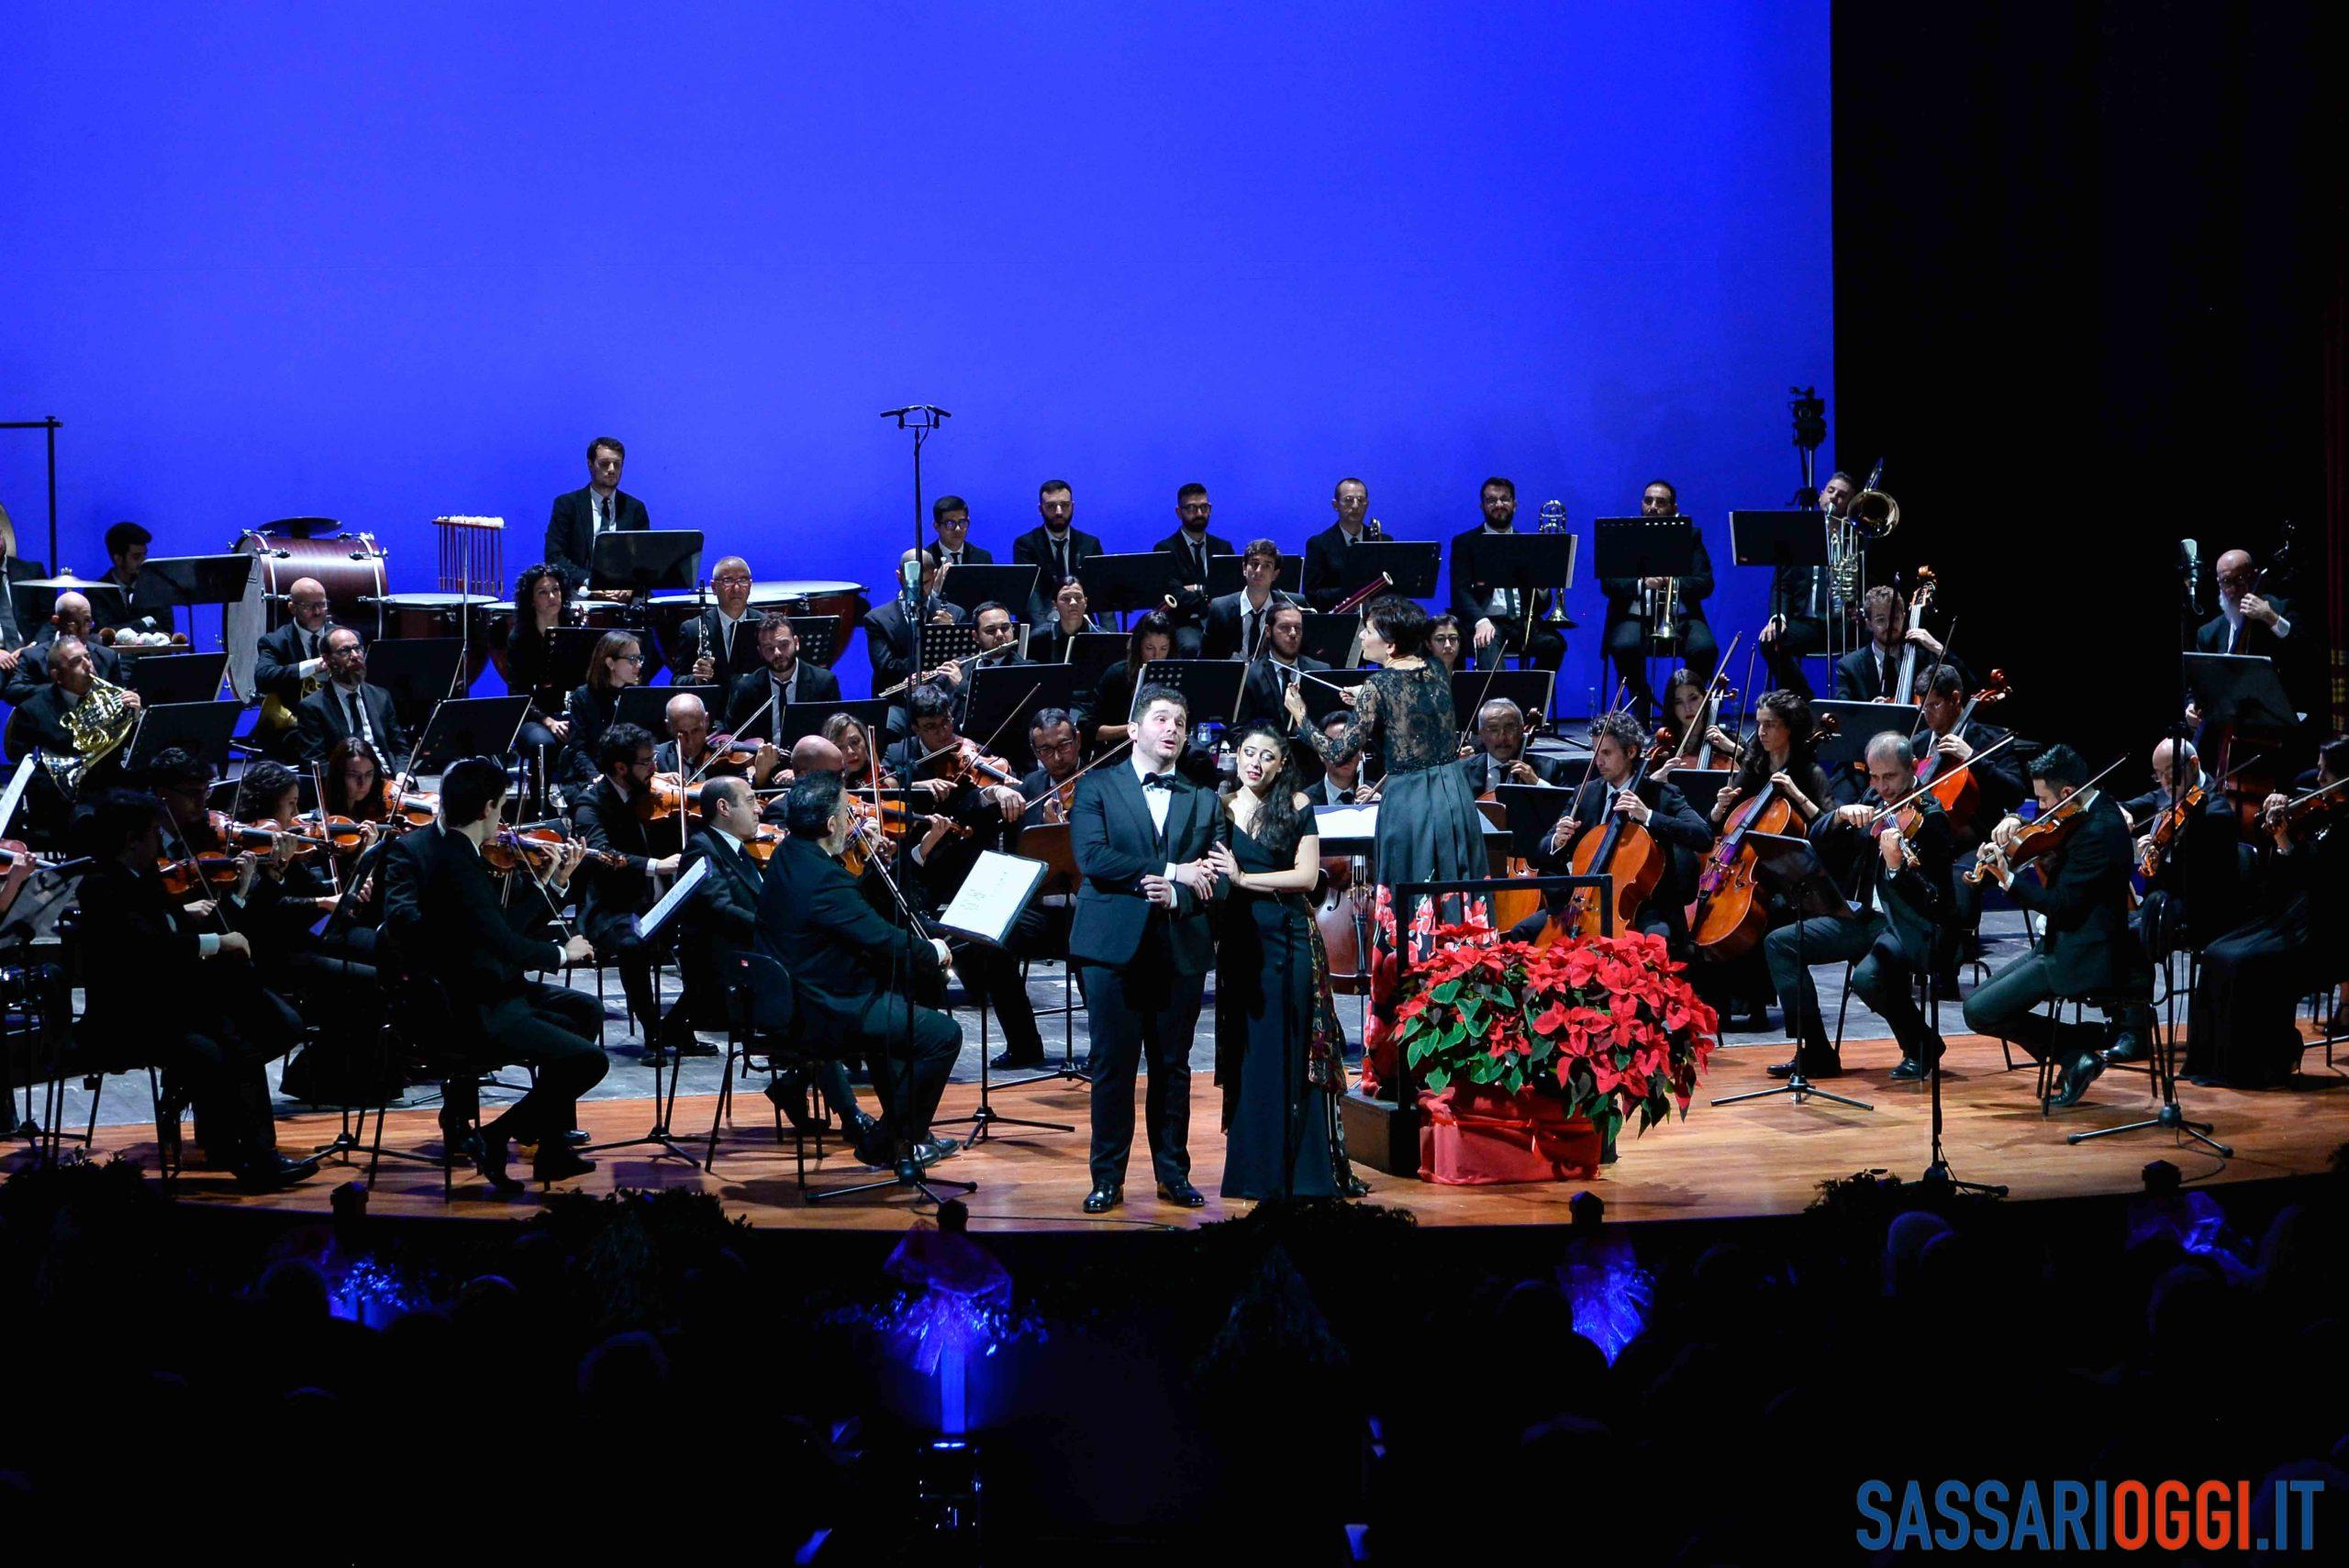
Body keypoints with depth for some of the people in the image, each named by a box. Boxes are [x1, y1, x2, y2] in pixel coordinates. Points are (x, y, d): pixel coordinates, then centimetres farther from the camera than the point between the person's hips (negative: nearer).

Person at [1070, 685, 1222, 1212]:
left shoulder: (1202, 801, 14)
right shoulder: (1097, 787, 5)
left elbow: (1214, 880, 5)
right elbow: (1093, 858, -10)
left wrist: (1176, 895, -16)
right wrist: (1172, 871, -11)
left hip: (1181, 947, 3)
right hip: (1114, 946, -2)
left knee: (1173, 1065, 6)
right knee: (1112, 1065, -2)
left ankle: (1173, 1173, 15)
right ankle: (1108, 1178, 5)